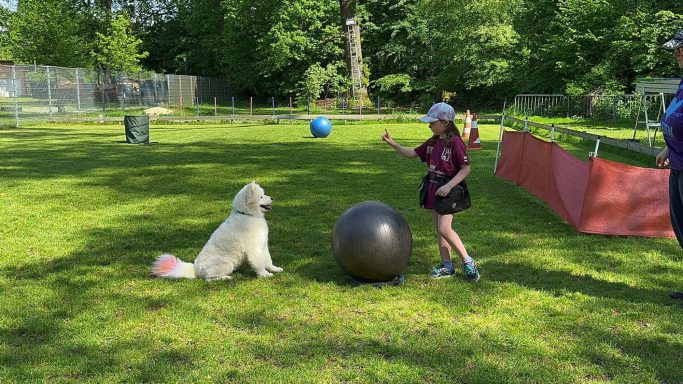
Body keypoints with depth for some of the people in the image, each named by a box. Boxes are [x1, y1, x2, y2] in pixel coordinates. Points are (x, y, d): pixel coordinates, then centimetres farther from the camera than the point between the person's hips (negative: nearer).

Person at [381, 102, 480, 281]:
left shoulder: (455, 142, -15)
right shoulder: (432, 142, 8)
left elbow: (466, 169, -15)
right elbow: (413, 154, 15)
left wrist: (449, 186, -23)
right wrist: (393, 144, 4)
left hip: (448, 191, -8)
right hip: (433, 189, 8)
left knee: (444, 229, -15)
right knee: (439, 229, 10)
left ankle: (468, 262, -1)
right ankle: (447, 266, 17)